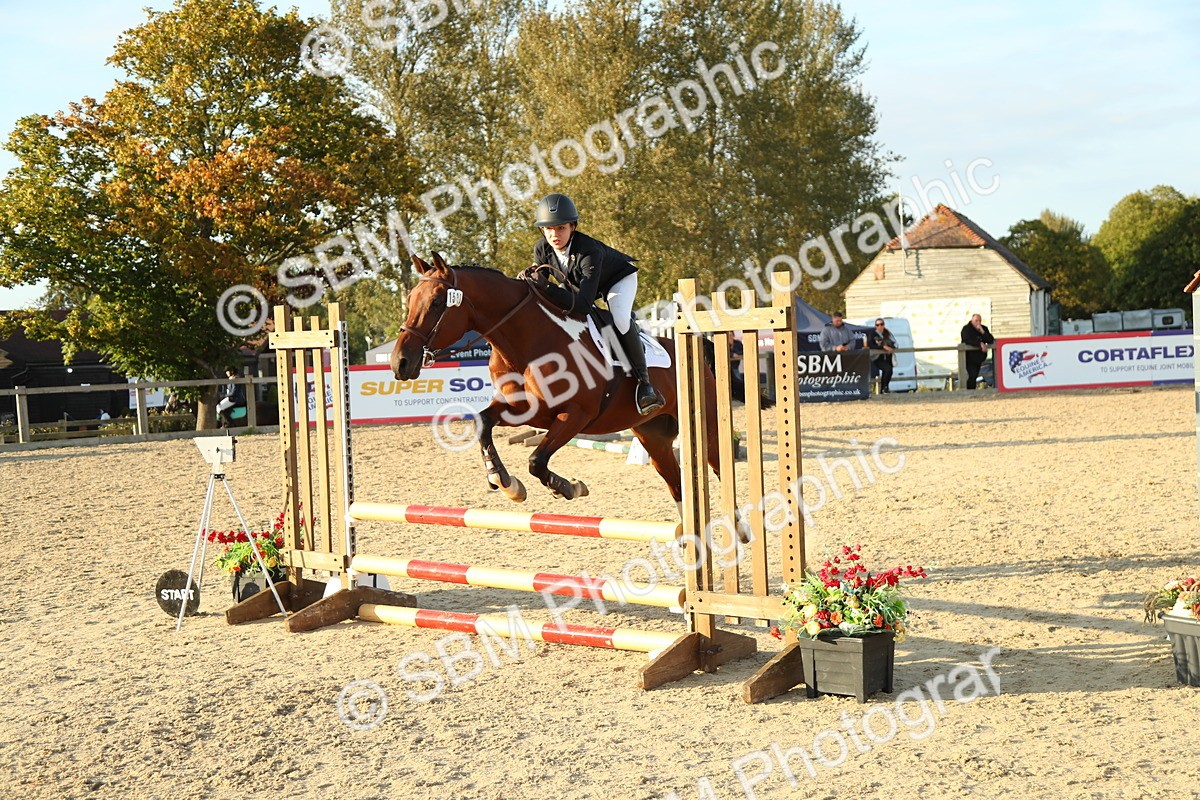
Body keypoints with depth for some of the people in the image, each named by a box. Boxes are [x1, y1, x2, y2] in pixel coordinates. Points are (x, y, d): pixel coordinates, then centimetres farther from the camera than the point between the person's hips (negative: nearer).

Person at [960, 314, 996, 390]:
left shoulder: (984, 328, 6)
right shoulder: (966, 329, -9)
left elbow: (991, 341, -4)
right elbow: (967, 341, -27)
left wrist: (982, 332, -17)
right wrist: (980, 344, -35)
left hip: (979, 358, 6)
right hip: (970, 358, -6)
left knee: (975, 376, 10)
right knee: (972, 376, -18)